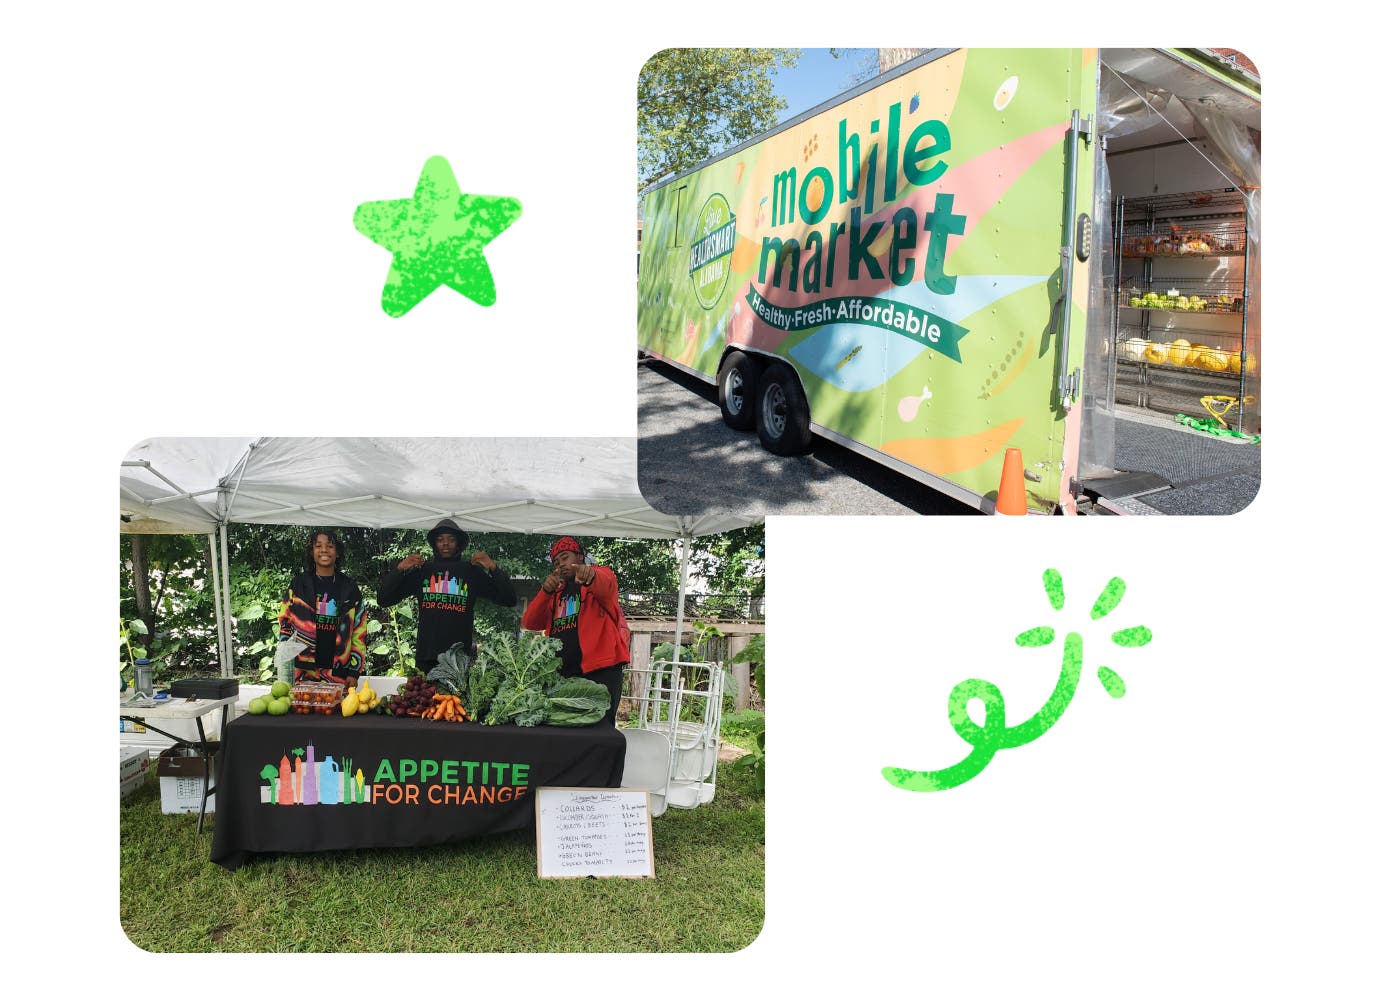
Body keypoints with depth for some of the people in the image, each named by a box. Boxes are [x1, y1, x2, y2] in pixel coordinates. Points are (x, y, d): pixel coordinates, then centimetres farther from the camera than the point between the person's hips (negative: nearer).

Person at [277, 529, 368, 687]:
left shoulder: (349, 588, 7)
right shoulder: (299, 583, 8)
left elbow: (358, 633, 6)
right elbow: (285, 623, 10)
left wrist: (354, 672, -1)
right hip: (303, 672, 0)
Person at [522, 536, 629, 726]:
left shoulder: (601, 575, 8)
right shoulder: (557, 592, 23)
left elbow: (605, 584, -19)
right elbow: (529, 623, 9)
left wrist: (591, 575, -43)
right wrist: (546, 591, -8)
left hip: (600, 670, -6)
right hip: (562, 674, 6)